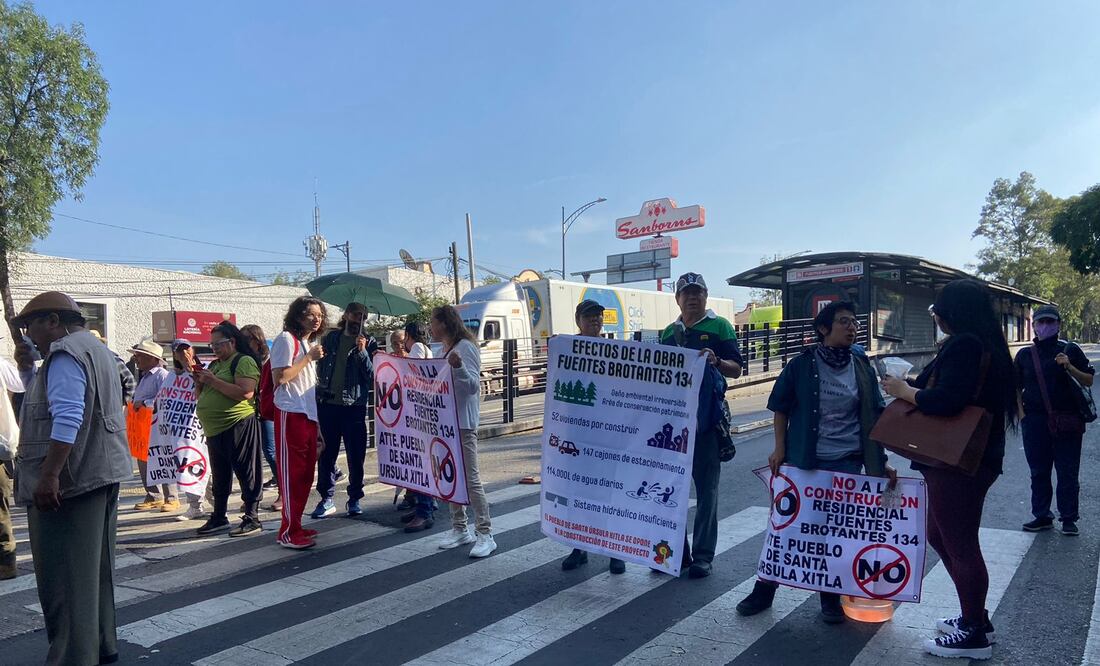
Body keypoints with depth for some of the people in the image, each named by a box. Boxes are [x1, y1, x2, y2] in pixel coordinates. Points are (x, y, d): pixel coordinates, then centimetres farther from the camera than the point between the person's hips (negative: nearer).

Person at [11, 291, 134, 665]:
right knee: (94, 569, 16)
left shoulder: (65, 354, -12)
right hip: (101, 473, 10)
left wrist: (49, 475, -25)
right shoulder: (97, 350, 19)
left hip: (70, 479, -10)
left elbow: (67, 418, -23)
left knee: (65, 576, -4)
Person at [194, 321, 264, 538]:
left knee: (246, 473, -2)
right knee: (219, 476, 17)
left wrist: (213, 381, -18)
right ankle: (219, 518, 28)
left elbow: (245, 392, -24)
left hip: (238, 427, -9)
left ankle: (252, 518, 4)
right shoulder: (215, 364, 18)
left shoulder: (244, 361, -8)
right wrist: (200, 381, 4)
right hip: (215, 430, 9)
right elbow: (202, 396, 26)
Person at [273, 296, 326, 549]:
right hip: (291, 414, -8)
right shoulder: (286, 339, -6)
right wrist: (309, 357, -13)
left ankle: (295, 525, 20)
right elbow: (280, 377, -18)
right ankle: (288, 532, 0)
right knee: (291, 473, -5)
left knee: (305, 474, 11)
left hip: (308, 414, 9)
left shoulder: (310, 343, 20)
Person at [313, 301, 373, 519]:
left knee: (356, 456, 3)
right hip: (327, 404, 2)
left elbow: (371, 376, -8)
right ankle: (326, 499, 18)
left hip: (354, 406, -2)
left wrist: (362, 352, -18)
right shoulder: (330, 338, 9)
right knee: (326, 454, 7)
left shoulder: (366, 343, 2)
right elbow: (319, 367, 16)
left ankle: (354, 499, 16)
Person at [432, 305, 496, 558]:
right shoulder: (445, 350, 14)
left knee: (471, 478, -7)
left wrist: (458, 367, -34)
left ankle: (485, 534, -1)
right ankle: (460, 529, 22)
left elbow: (473, 385, -19)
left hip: (463, 422, -9)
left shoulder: (465, 348, -12)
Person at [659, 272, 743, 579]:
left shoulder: (719, 326, 1)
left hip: (706, 417, -5)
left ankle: (703, 555, 9)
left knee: (706, 487, 2)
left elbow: (736, 369, -4)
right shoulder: (669, 332, 15)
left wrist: (716, 361, -24)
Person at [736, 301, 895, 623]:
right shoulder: (802, 364, -5)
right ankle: (766, 587, 21)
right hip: (804, 460, -1)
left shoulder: (862, 367, 2)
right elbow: (781, 407, 3)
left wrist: (881, 461, 3)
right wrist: (780, 448, -2)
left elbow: (874, 418, 6)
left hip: (847, 462, 2)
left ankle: (831, 596, 24)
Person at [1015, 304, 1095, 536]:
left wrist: (1069, 367, -14)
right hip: (1035, 421, 2)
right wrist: (1020, 411, 2)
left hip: (1067, 422, -2)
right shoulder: (1024, 354, 8)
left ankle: (1068, 518, 14)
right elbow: (1017, 387, 13)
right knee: (1038, 471, 9)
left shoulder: (1071, 350, 3)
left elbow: (1089, 381, 2)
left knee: (1068, 472, 3)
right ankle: (1042, 516, 20)